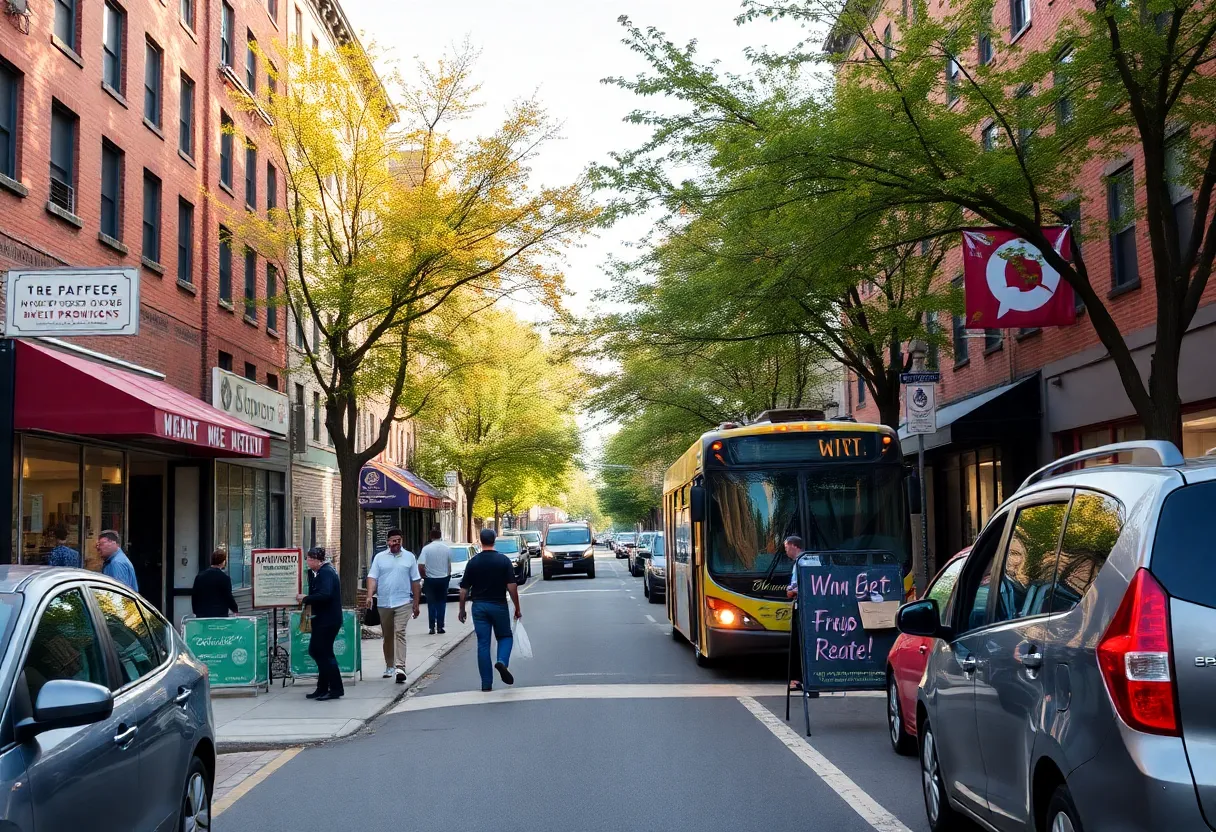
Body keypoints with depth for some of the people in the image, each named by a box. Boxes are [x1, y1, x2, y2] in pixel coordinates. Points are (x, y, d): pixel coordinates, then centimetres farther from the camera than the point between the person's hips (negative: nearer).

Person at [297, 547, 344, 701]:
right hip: (322, 619, 11)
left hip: (328, 620, -11)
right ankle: (322, 689, 20)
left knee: (325, 653, -4)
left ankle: (336, 689, 4)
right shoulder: (319, 572, 15)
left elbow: (324, 595, -29)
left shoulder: (326, 573, -17)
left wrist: (305, 599, -19)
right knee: (315, 650, 14)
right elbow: (315, 591, 14)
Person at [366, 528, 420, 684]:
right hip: (384, 603, 2)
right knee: (387, 636, 12)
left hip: (403, 602, -2)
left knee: (400, 633, -15)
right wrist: (370, 596, -16)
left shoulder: (409, 557, 5)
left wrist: (416, 603, 7)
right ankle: (389, 666, 25)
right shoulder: (379, 558, 6)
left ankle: (400, 667, -21)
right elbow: (372, 578, 1)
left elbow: (415, 581, 8)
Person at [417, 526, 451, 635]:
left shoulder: (426, 548, -11)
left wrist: (424, 576, 0)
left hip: (430, 580, -2)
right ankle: (440, 626, 10)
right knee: (441, 603, 11)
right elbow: (449, 566, 6)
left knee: (431, 604, 8)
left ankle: (432, 627, 6)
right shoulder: (447, 548, -3)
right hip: (443, 579, 2)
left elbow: (421, 566, -16)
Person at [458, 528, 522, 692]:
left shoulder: (473, 562, 0)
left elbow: (464, 589, 1)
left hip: (479, 606, 1)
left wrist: (462, 610, 13)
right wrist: (517, 608, -1)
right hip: (499, 605, -1)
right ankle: (502, 661, -14)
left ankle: (487, 683, 5)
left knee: (483, 644, 5)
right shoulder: (504, 560, -5)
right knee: (505, 637, 16)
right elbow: (512, 586, -9)